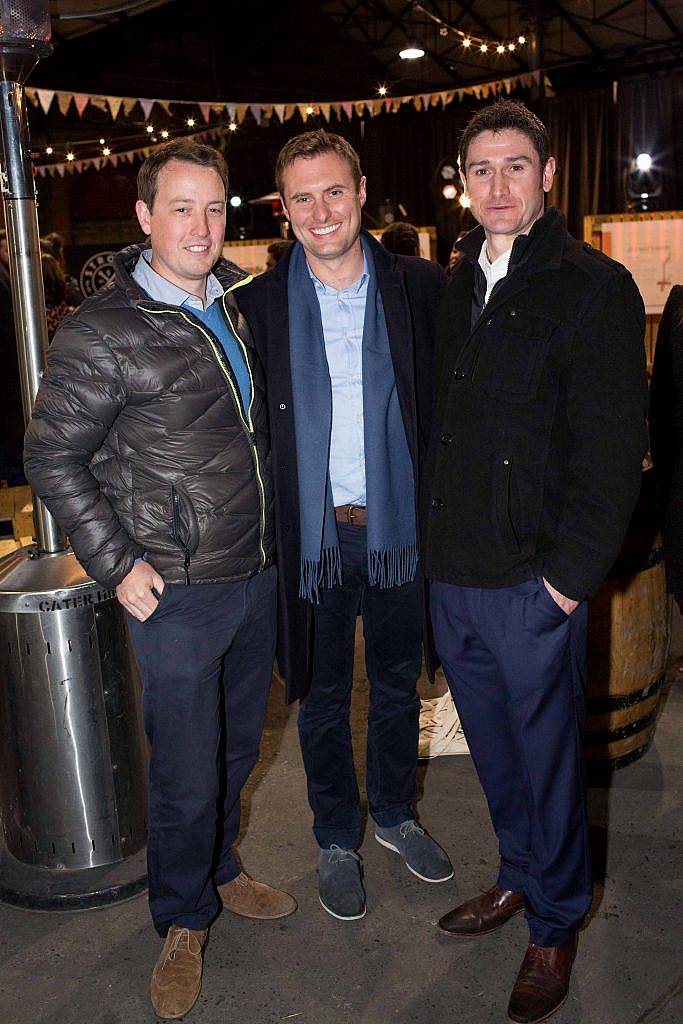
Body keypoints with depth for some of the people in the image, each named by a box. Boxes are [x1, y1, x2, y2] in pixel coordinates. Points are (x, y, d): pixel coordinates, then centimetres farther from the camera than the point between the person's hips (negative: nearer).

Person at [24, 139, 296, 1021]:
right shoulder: (102, 333, -13)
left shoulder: (238, 303, 7)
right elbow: (52, 458, -8)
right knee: (187, 776, 5)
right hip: (178, 592, -6)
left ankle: (219, 873, 45)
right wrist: (118, 565, -12)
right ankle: (183, 922, 30)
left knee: (236, 748, 21)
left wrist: (270, 538, 14)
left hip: (257, 576, 6)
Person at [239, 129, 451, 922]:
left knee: (398, 683, 18)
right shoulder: (260, 304, -4)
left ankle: (395, 814, 42)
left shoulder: (419, 286, -2)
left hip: (400, 524, 1)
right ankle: (336, 840, 35)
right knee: (322, 698, 13)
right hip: (313, 531, -1)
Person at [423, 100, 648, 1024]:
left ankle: (556, 924, 31)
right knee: (495, 749, 20)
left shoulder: (592, 286, -8)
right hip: (451, 574, 6)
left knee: (548, 756, 10)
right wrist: (433, 537, 9)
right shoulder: (454, 287, 11)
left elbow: (614, 449, -12)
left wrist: (571, 573, -14)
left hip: (533, 584, -6)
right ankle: (520, 876, 42)